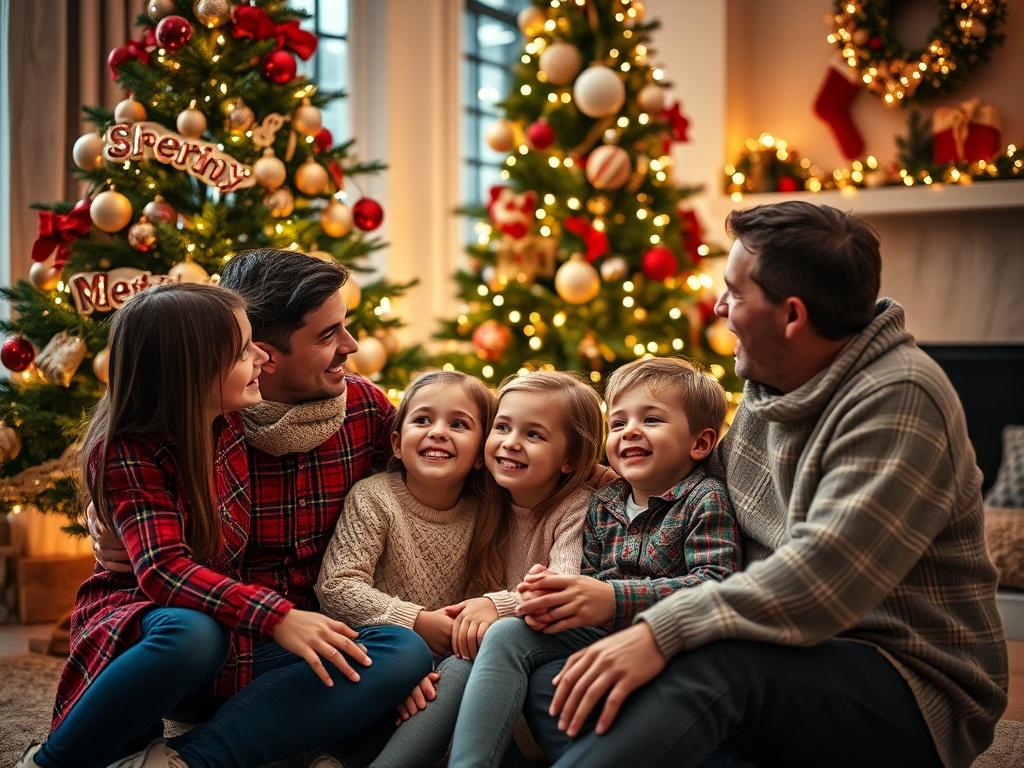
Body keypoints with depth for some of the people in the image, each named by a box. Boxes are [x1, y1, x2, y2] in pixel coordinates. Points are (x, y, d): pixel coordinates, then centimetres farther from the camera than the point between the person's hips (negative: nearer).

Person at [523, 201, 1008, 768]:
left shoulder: (897, 400, -17)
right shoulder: (768, 384, 11)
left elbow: (822, 577, -28)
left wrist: (662, 632, -33)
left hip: (915, 690, -8)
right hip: (783, 662, 8)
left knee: (711, 665, -38)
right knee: (553, 683, -12)